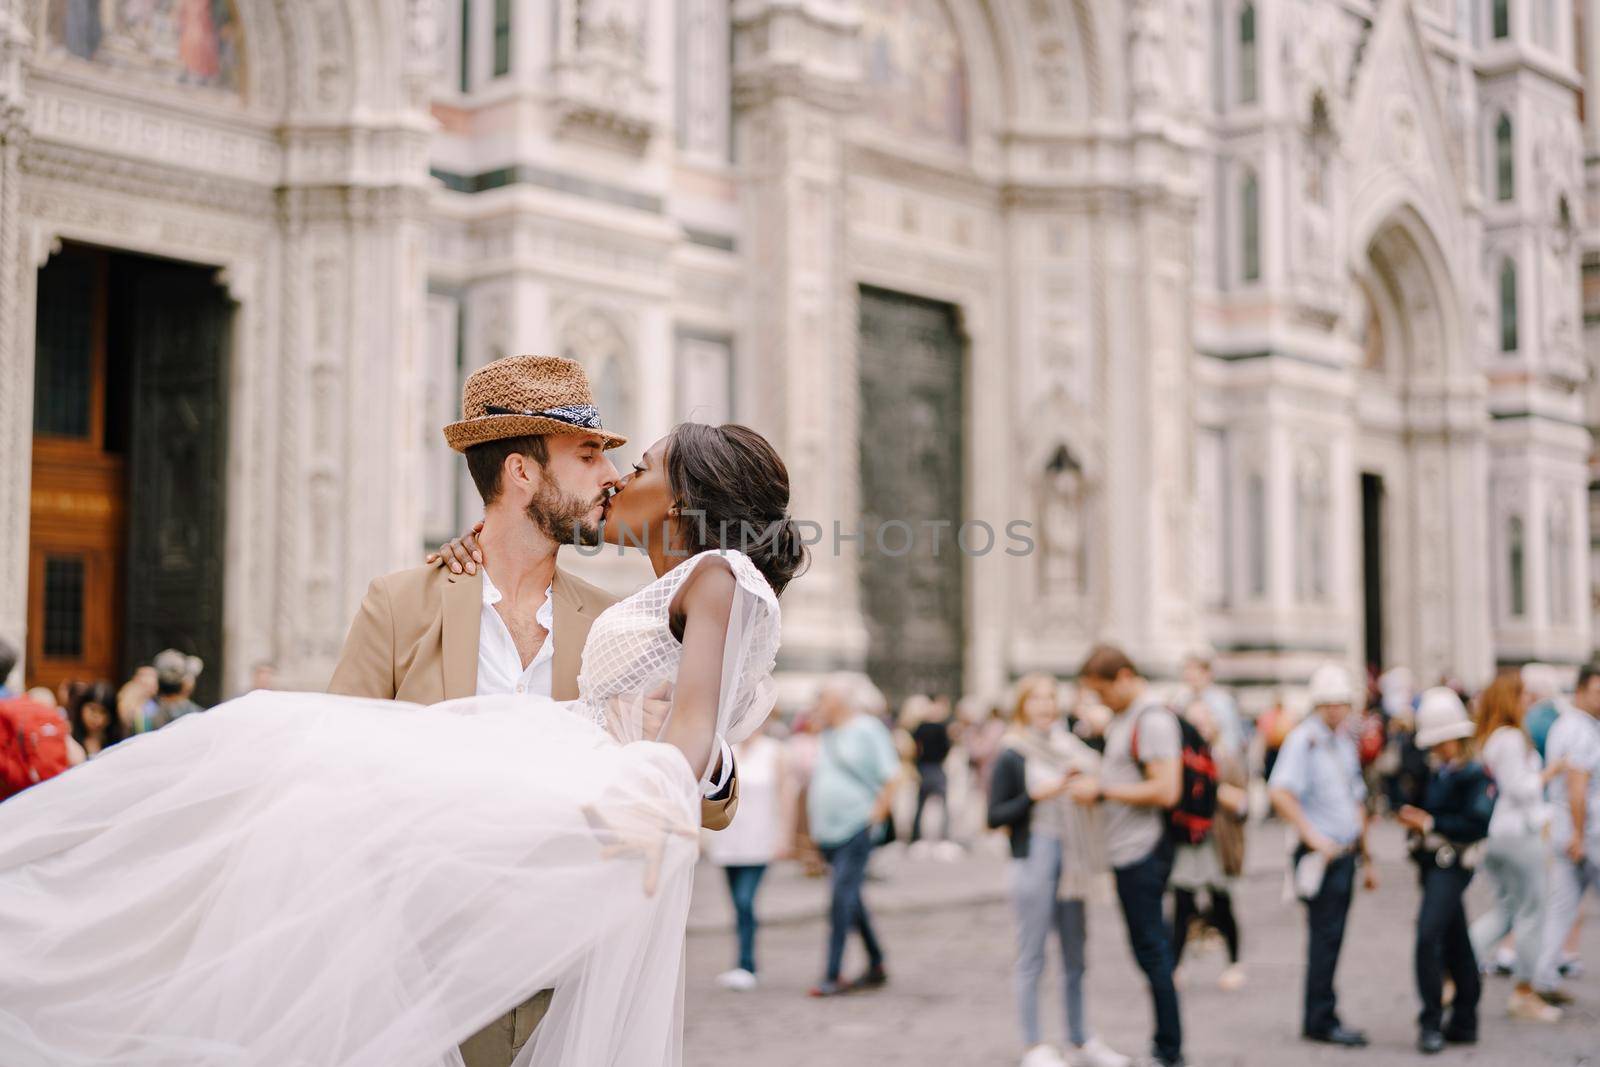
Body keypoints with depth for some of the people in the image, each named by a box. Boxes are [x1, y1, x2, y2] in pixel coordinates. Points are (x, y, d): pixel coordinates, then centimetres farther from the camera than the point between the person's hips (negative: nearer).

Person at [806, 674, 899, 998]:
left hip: (856, 829, -8)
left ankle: (833, 976, -11)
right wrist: (814, 821, 14)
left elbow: (891, 778, -11)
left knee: (842, 899, -12)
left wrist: (875, 817, -13)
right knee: (851, 899, 12)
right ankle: (876, 966, 24)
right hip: (828, 833, 8)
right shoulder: (827, 734, 15)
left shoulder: (867, 730, -7)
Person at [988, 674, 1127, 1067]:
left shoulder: (1067, 747, 11)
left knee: (1075, 956, 13)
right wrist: (1035, 796, -18)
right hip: (1034, 860, -6)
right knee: (1032, 957, 0)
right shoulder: (1012, 756, -5)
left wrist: (1084, 776, 0)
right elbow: (995, 816, -8)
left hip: (1071, 862, 6)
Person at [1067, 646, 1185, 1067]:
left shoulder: (1154, 720, -15)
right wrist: (1093, 784, 8)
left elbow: (1165, 791, -22)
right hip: (1126, 850, 10)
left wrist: (1102, 791, -17)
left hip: (1142, 853, -10)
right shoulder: (1121, 718, 15)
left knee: (1151, 949, -3)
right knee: (1152, 943, 13)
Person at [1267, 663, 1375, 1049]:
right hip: (1321, 855, -8)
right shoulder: (1304, 739, -12)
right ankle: (1321, 1020, 3)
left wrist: (1365, 857, 23)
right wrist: (1312, 836, -24)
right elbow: (1279, 792, -24)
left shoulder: (1345, 741, 16)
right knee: (1325, 937, -5)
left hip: (1345, 853, 8)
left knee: (1331, 938, 12)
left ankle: (1320, 1019, 20)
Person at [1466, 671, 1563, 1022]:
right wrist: (1550, 772, -4)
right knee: (1530, 912, 3)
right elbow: (1520, 788, -17)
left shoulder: (1481, 739, 10)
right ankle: (1523, 994, 10)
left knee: (1506, 907, 16)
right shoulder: (1511, 739, -16)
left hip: (1492, 834, 9)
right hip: (1519, 833, -9)